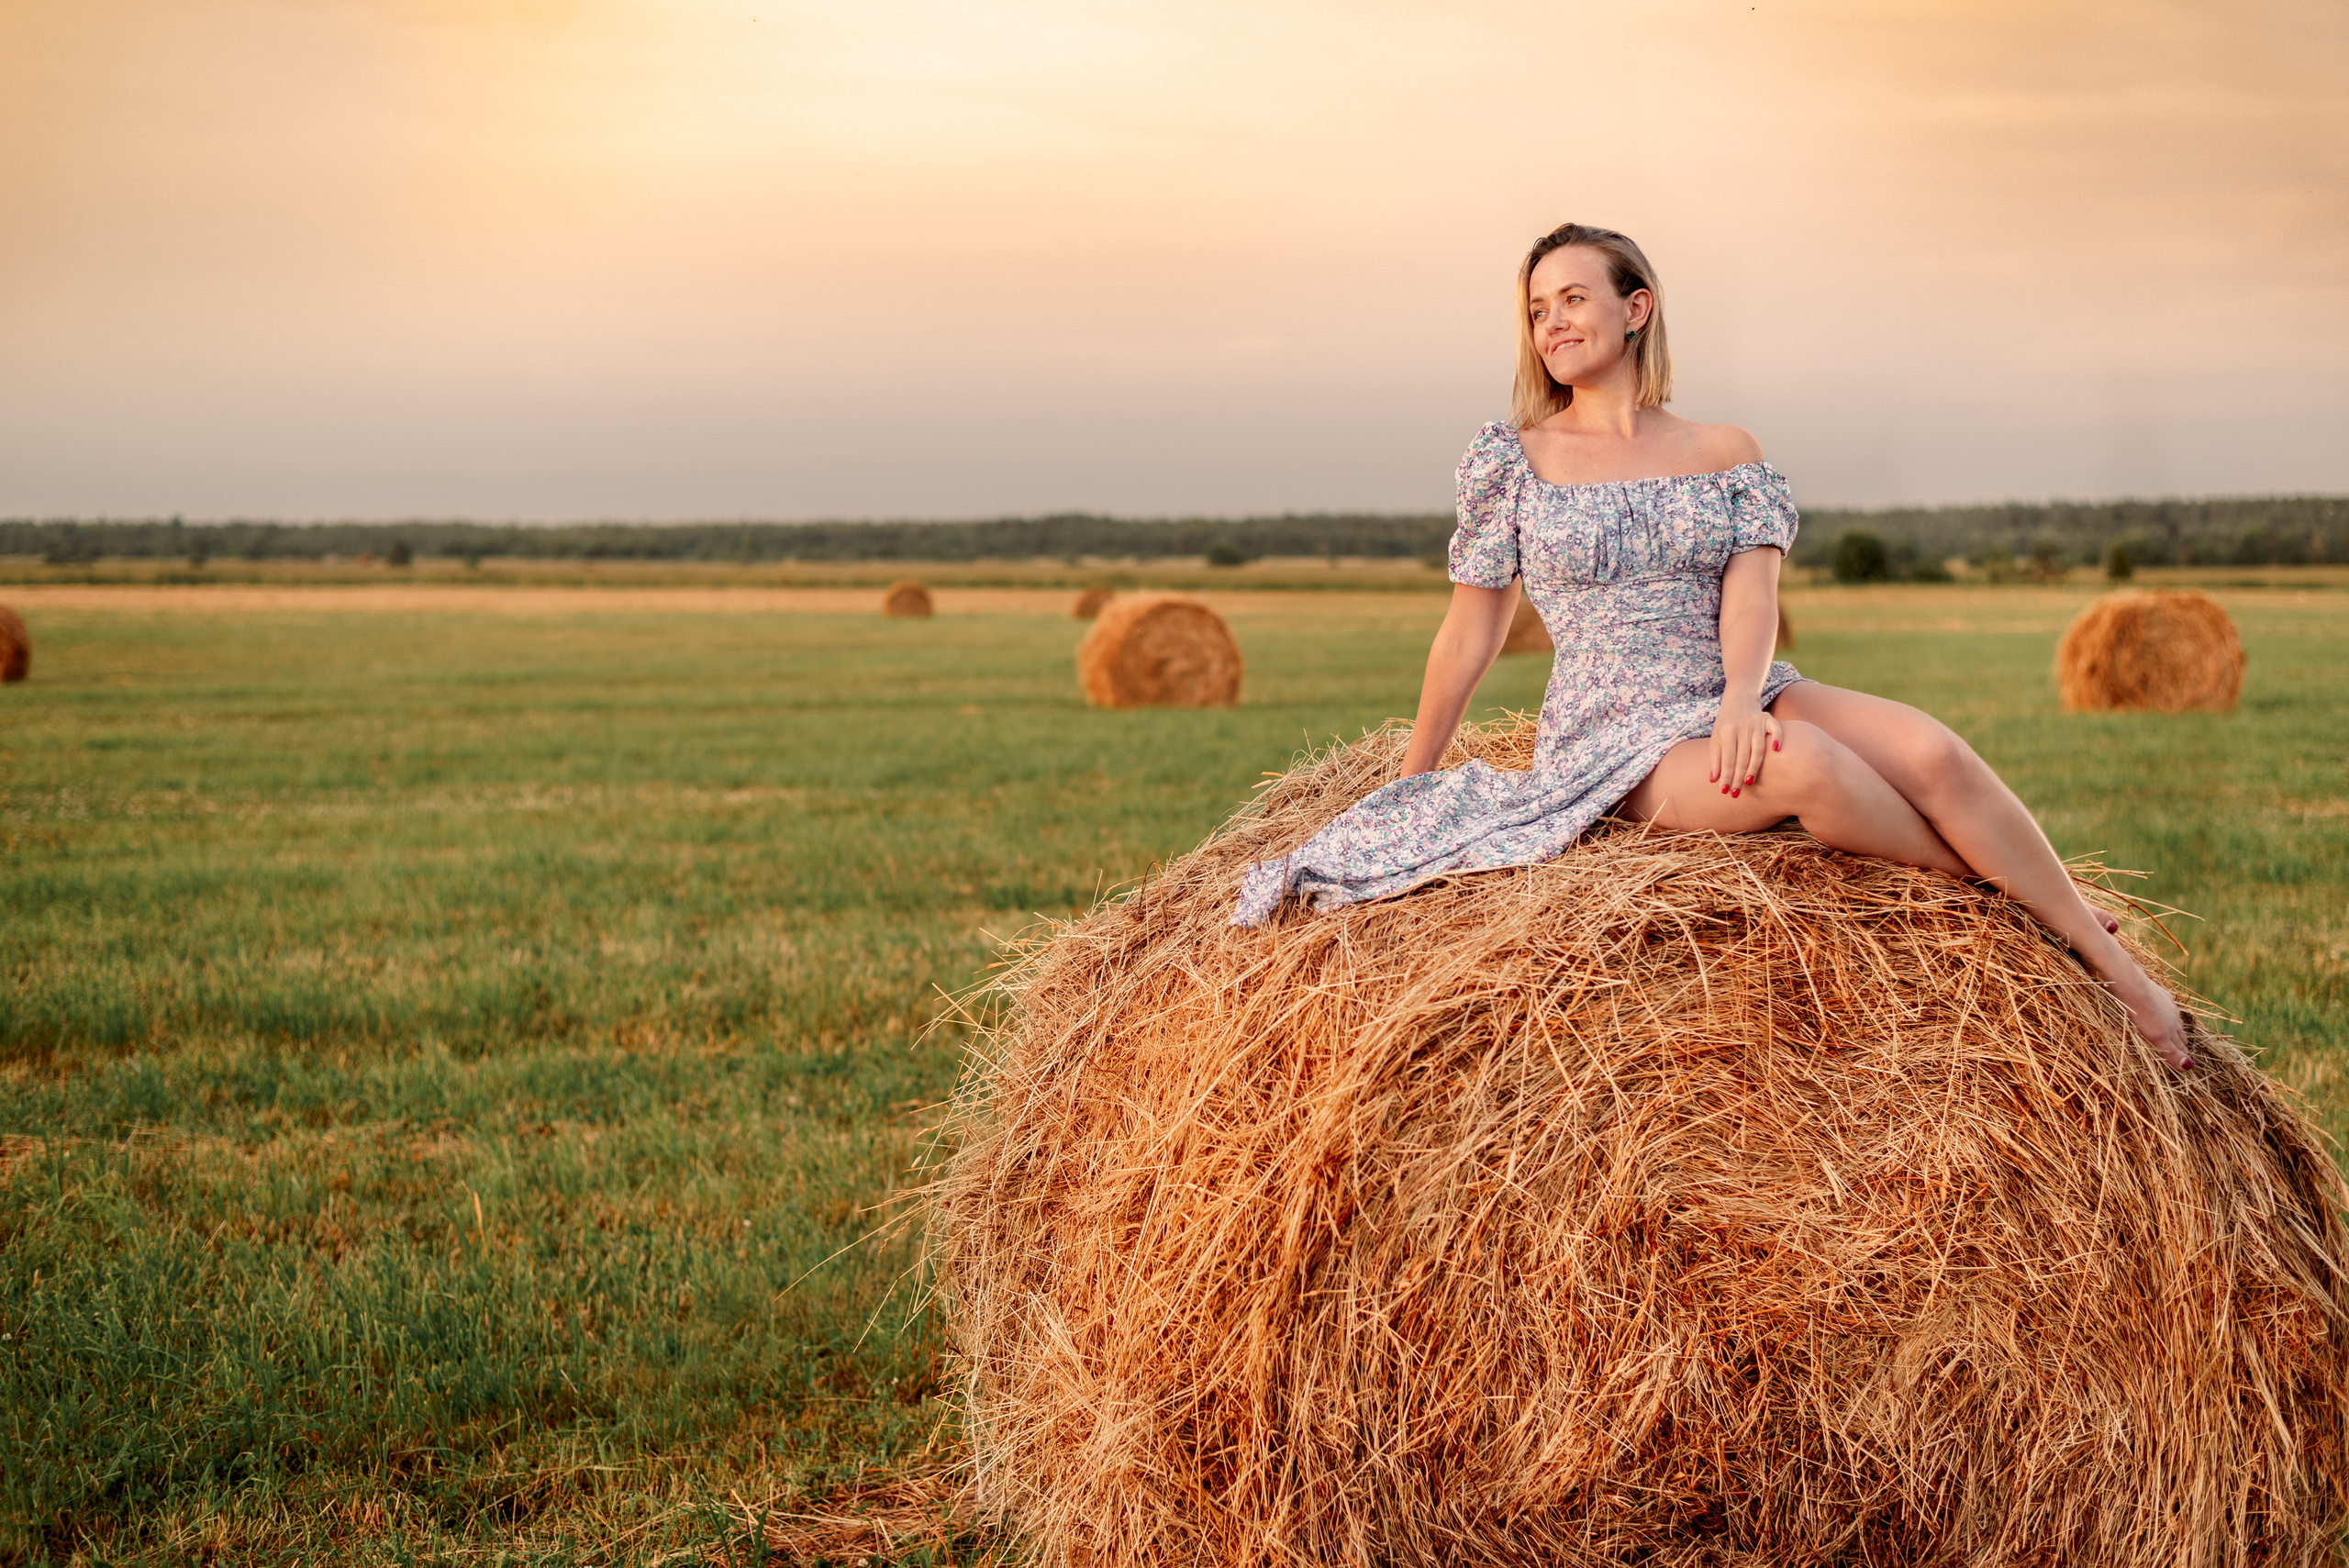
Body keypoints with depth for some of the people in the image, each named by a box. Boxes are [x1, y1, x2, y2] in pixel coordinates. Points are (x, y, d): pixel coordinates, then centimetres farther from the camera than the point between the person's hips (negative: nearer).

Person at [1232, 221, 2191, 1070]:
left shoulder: (1727, 454, 8)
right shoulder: (1513, 459, 2)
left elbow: (1751, 590, -6)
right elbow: (1473, 629, 7)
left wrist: (1743, 695, -27)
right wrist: (1409, 784, 9)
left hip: (1739, 703, 3)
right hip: (1614, 740, -3)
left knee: (1929, 748, -25)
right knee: (1806, 763, -34)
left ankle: (2116, 968, -16)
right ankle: (2006, 901, -13)